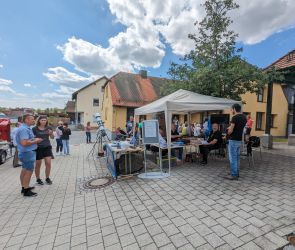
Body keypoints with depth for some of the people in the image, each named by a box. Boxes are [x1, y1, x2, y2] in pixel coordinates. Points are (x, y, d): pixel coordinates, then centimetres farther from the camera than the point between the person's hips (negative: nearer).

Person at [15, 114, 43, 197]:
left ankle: (24, 187, 31)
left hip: (26, 152, 11)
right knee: (29, 171, -3)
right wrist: (35, 141, -16)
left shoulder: (27, 128, 13)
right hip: (27, 153, -11)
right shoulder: (24, 129, -20)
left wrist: (35, 139, 8)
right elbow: (24, 143, -28)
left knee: (25, 170, 18)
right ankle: (26, 190, 6)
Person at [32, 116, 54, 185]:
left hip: (47, 147, 2)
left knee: (48, 163, 0)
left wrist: (51, 133, -15)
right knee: (38, 164, 7)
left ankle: (47, 178, 19)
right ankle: (38, 179, 27)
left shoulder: (49, 128, 2)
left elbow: (52, 137, 5)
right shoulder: (34, 129, -5)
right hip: (38, 148, -2)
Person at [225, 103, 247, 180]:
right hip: (239, 140, 9)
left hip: (233, 140, -8)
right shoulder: (244, 117, 10)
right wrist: (231, 127, 10)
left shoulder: (235, 117, -17)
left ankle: (234, 175, 5)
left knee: (233, 158, -1)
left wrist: (228, 133, 3)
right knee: (237, 157, 15)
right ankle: (237, 174, 23)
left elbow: (230, 130, -17)